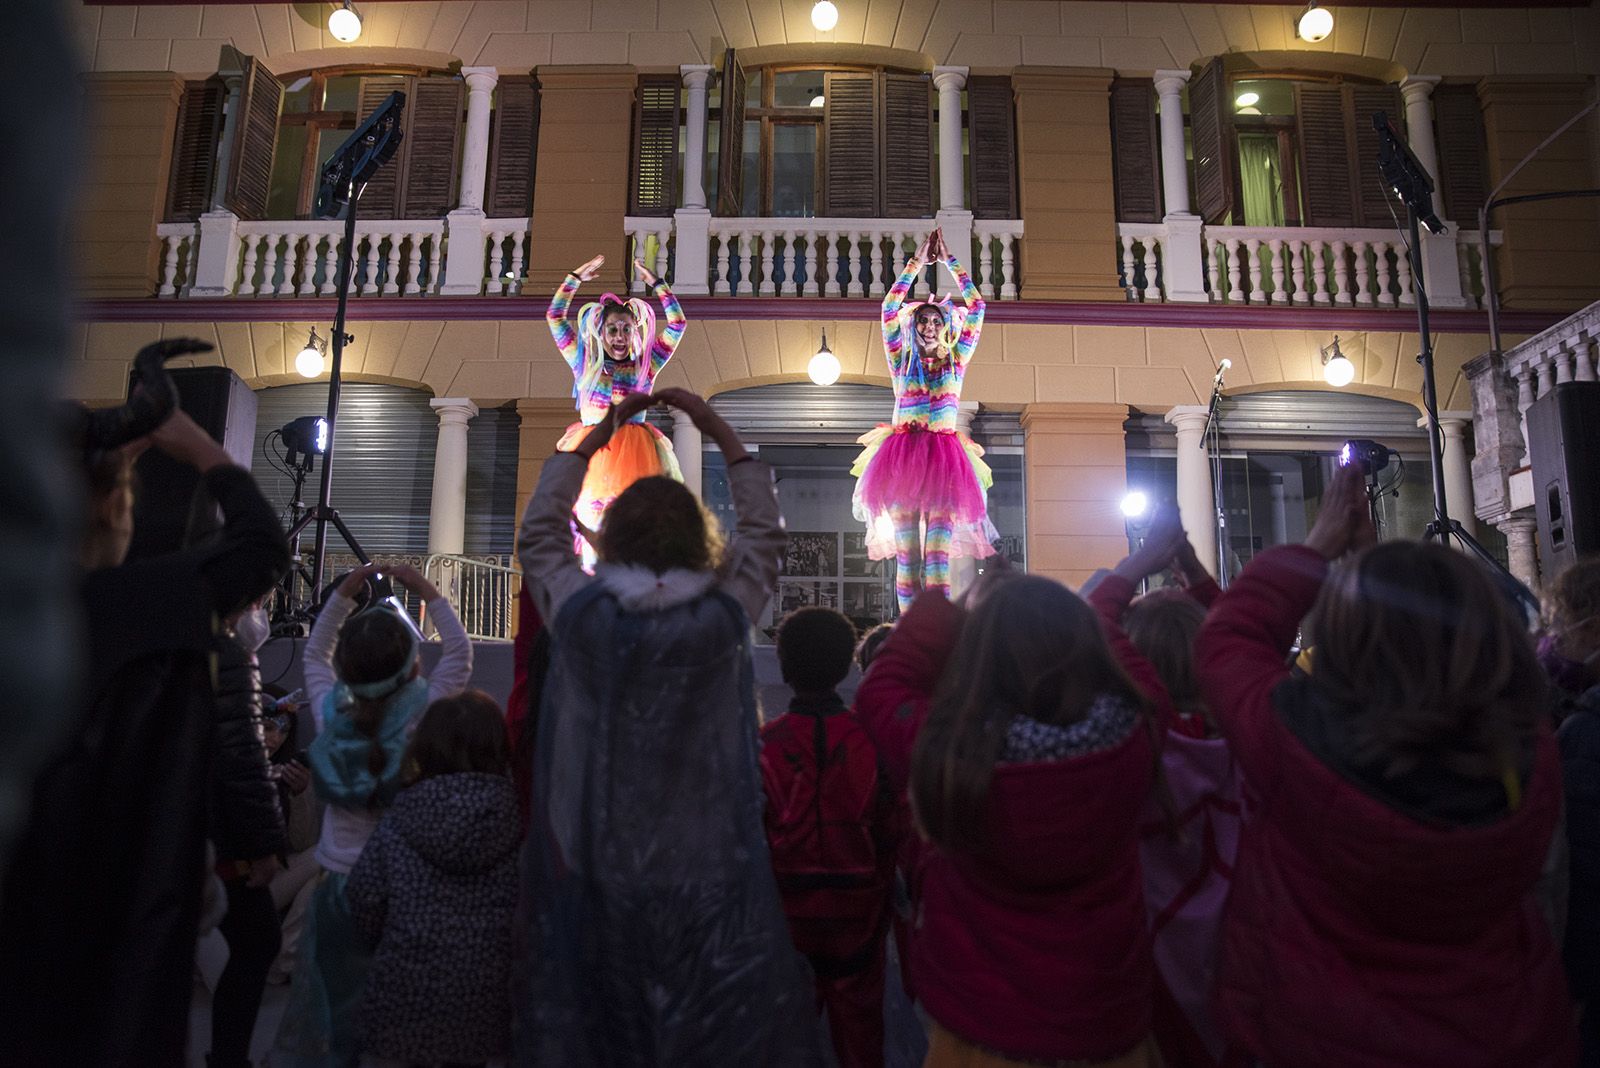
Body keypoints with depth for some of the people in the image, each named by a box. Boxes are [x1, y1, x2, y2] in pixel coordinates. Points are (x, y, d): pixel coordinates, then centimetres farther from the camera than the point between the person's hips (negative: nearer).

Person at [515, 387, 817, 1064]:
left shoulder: (580, 614, -11)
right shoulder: (724, 616, -13)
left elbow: (537, 532, 8)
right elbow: (764, 532, 5)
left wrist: (594, 436, 12)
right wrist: (723, 435, 9)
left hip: (598, 878, 1)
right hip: (707, 881, -1)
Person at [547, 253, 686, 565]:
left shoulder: (645, 367, 12)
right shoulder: (585, 364, 14)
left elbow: (677, 324, 12)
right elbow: (555, 317, 18)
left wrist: (655, 283, 15)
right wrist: (576, 278, 19)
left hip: (634, 457, 0)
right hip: (590, 454, 1)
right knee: (593, 529, -8)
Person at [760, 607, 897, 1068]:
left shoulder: (763, 746, -19)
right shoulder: (871, 742, -17)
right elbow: (889, 835, -8)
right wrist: (880, 904, 10)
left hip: (787, 909, 0)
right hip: (857, 909, 0)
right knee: (857, 1014, 20)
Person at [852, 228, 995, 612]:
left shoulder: (956, 361, 13)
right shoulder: (902, 361, 11)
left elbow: (976, 307, 12)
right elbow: (889, 309, 3)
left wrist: (950, 261, 14)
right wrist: (917, 262, 6)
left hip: (944, 459, 0)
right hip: (903, 457, 0)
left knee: (938, 557, -8)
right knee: (907, 558, -3)